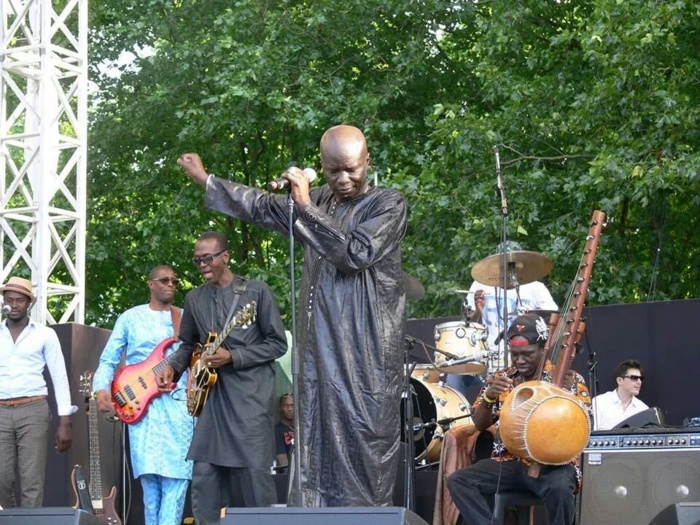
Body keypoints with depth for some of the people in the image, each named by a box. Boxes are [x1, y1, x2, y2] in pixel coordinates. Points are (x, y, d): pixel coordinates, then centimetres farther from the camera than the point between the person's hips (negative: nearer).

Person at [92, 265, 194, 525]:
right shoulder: (130, 318, 12)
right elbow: (108, 360, 10)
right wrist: (101, 390, -6)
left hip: (179, 403, 1)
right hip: (141, 404, -1)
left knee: (176, 473, -10)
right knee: (149, 473, -6)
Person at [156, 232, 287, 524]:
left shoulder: (257, 291, -3)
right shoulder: (194, 299, 12)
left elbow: (278, 343, -4)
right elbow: (188, 345, 22)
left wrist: (232, 357, -14)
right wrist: (173, 367, 1)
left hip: (251, 395, -5)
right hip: (211, 395, 5)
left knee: (254, 473, -8)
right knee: (204, 475, 0)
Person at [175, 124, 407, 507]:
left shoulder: (388, 205, -3)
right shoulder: (318, 201, 16)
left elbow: (356, 253, -18)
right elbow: (262, 206, 30)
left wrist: (306, 206, -16)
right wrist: (205, 180, 34)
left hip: (366, 351, -6)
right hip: (320, 348, 6)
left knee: (361, 443, -9)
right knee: (315, 442, 1)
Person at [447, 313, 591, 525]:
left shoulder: (568, 379, 1)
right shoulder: (501, 378, 11)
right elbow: (480, 424, 7)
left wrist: (568, 394, -25)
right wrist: (489, 396, -13)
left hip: (552, 462, -4)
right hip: (508, 461, 4)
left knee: (559, 489, -38)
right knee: (457, 481, -18)